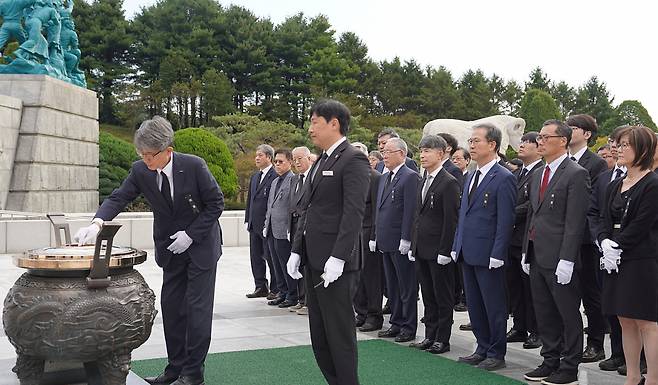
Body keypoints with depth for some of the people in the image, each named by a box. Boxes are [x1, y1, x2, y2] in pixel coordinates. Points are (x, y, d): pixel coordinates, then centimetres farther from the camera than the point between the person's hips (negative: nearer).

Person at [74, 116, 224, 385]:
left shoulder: (194, 166, -20)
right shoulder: (140, 171, -9)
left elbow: (216, 203, -13)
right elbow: (119, 198, -9)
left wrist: (190, 234, -17)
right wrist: (97, 223, -29)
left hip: (201, 245, -5)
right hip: (171, 249, 5)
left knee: (197, 307, -3)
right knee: (171, 307, 8)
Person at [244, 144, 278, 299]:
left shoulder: (275, 176, -12)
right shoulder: (254, 177, 16)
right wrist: (247, 220, 14)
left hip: (268, 225, -8)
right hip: (254, 225, 9)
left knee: (270, 257, -1)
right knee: (256, 257, 12)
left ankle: (275, 289, 8)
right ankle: (260, 287, 21)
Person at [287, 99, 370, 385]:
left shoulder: (353, 159, -10)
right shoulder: (320, 161, 18)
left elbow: (354, 212, -17)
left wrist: (338, 258, -22)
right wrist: (297, 251, 12)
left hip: (335, 263, -9)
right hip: (313, 260, 9)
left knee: (339, 334, -1)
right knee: (319, 335, 13)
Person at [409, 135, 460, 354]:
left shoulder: (449, 183, -11)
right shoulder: (422, 183, 15)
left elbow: (451, 220, -15)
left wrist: (444, 252, -17)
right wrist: (413, 245, 13)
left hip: (439, 252, -8)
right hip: (422, 251, 8)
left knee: (443, 298, 3)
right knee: (428, 297, 15)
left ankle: (443, 340, 11)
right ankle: (430, 336, 23)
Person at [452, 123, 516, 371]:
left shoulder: (504, 178, -11)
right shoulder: (470, 177, 14)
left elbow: (505, 221, -14)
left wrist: (497, 255, -17)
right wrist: (457, 246, 14)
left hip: (488, 255, -8)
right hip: (468, 253, 8)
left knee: (494, 306, 4)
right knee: (474, 305, 14)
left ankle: (497, 354, 15)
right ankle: (483, 349, 26)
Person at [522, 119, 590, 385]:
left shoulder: (576, 174, -10)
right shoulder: (538, 175, 16)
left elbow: (575, 222, -16)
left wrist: (566, 260, -20)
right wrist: (526, 252, 15)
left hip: (559, 260, -8)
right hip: (537, 258, 8)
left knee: (568, 316, 3)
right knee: (544, 315, 15)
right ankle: (550, 361, 26)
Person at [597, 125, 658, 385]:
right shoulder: (614, 186, 15)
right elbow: (606, 223, 10)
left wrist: (617, 247, -13)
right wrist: (605, 243, -8)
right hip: (615, 262, 8)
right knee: (626, 322, 12)